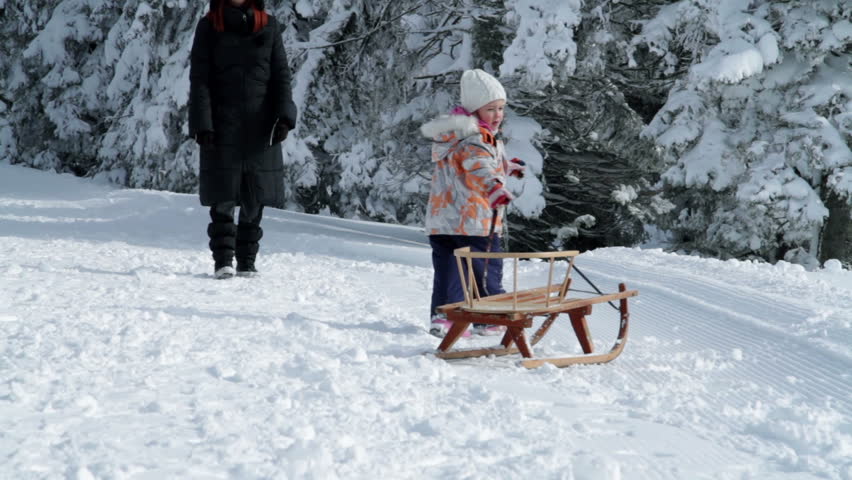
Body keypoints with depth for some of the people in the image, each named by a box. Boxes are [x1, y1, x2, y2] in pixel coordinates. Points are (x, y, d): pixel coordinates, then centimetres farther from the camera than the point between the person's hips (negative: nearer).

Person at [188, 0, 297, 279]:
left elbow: (281, 75, 6)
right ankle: (223, 260, -1)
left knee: (254, 199, 3)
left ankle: (247, 261, 11)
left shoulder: (269, 26, 9)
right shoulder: (209, 27, 5)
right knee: (223, 197, -5)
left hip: (259, 128, 2)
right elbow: (199, 79, 0)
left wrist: (285, 115, -8)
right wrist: (202, 124, -11)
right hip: (222, 127, -2)